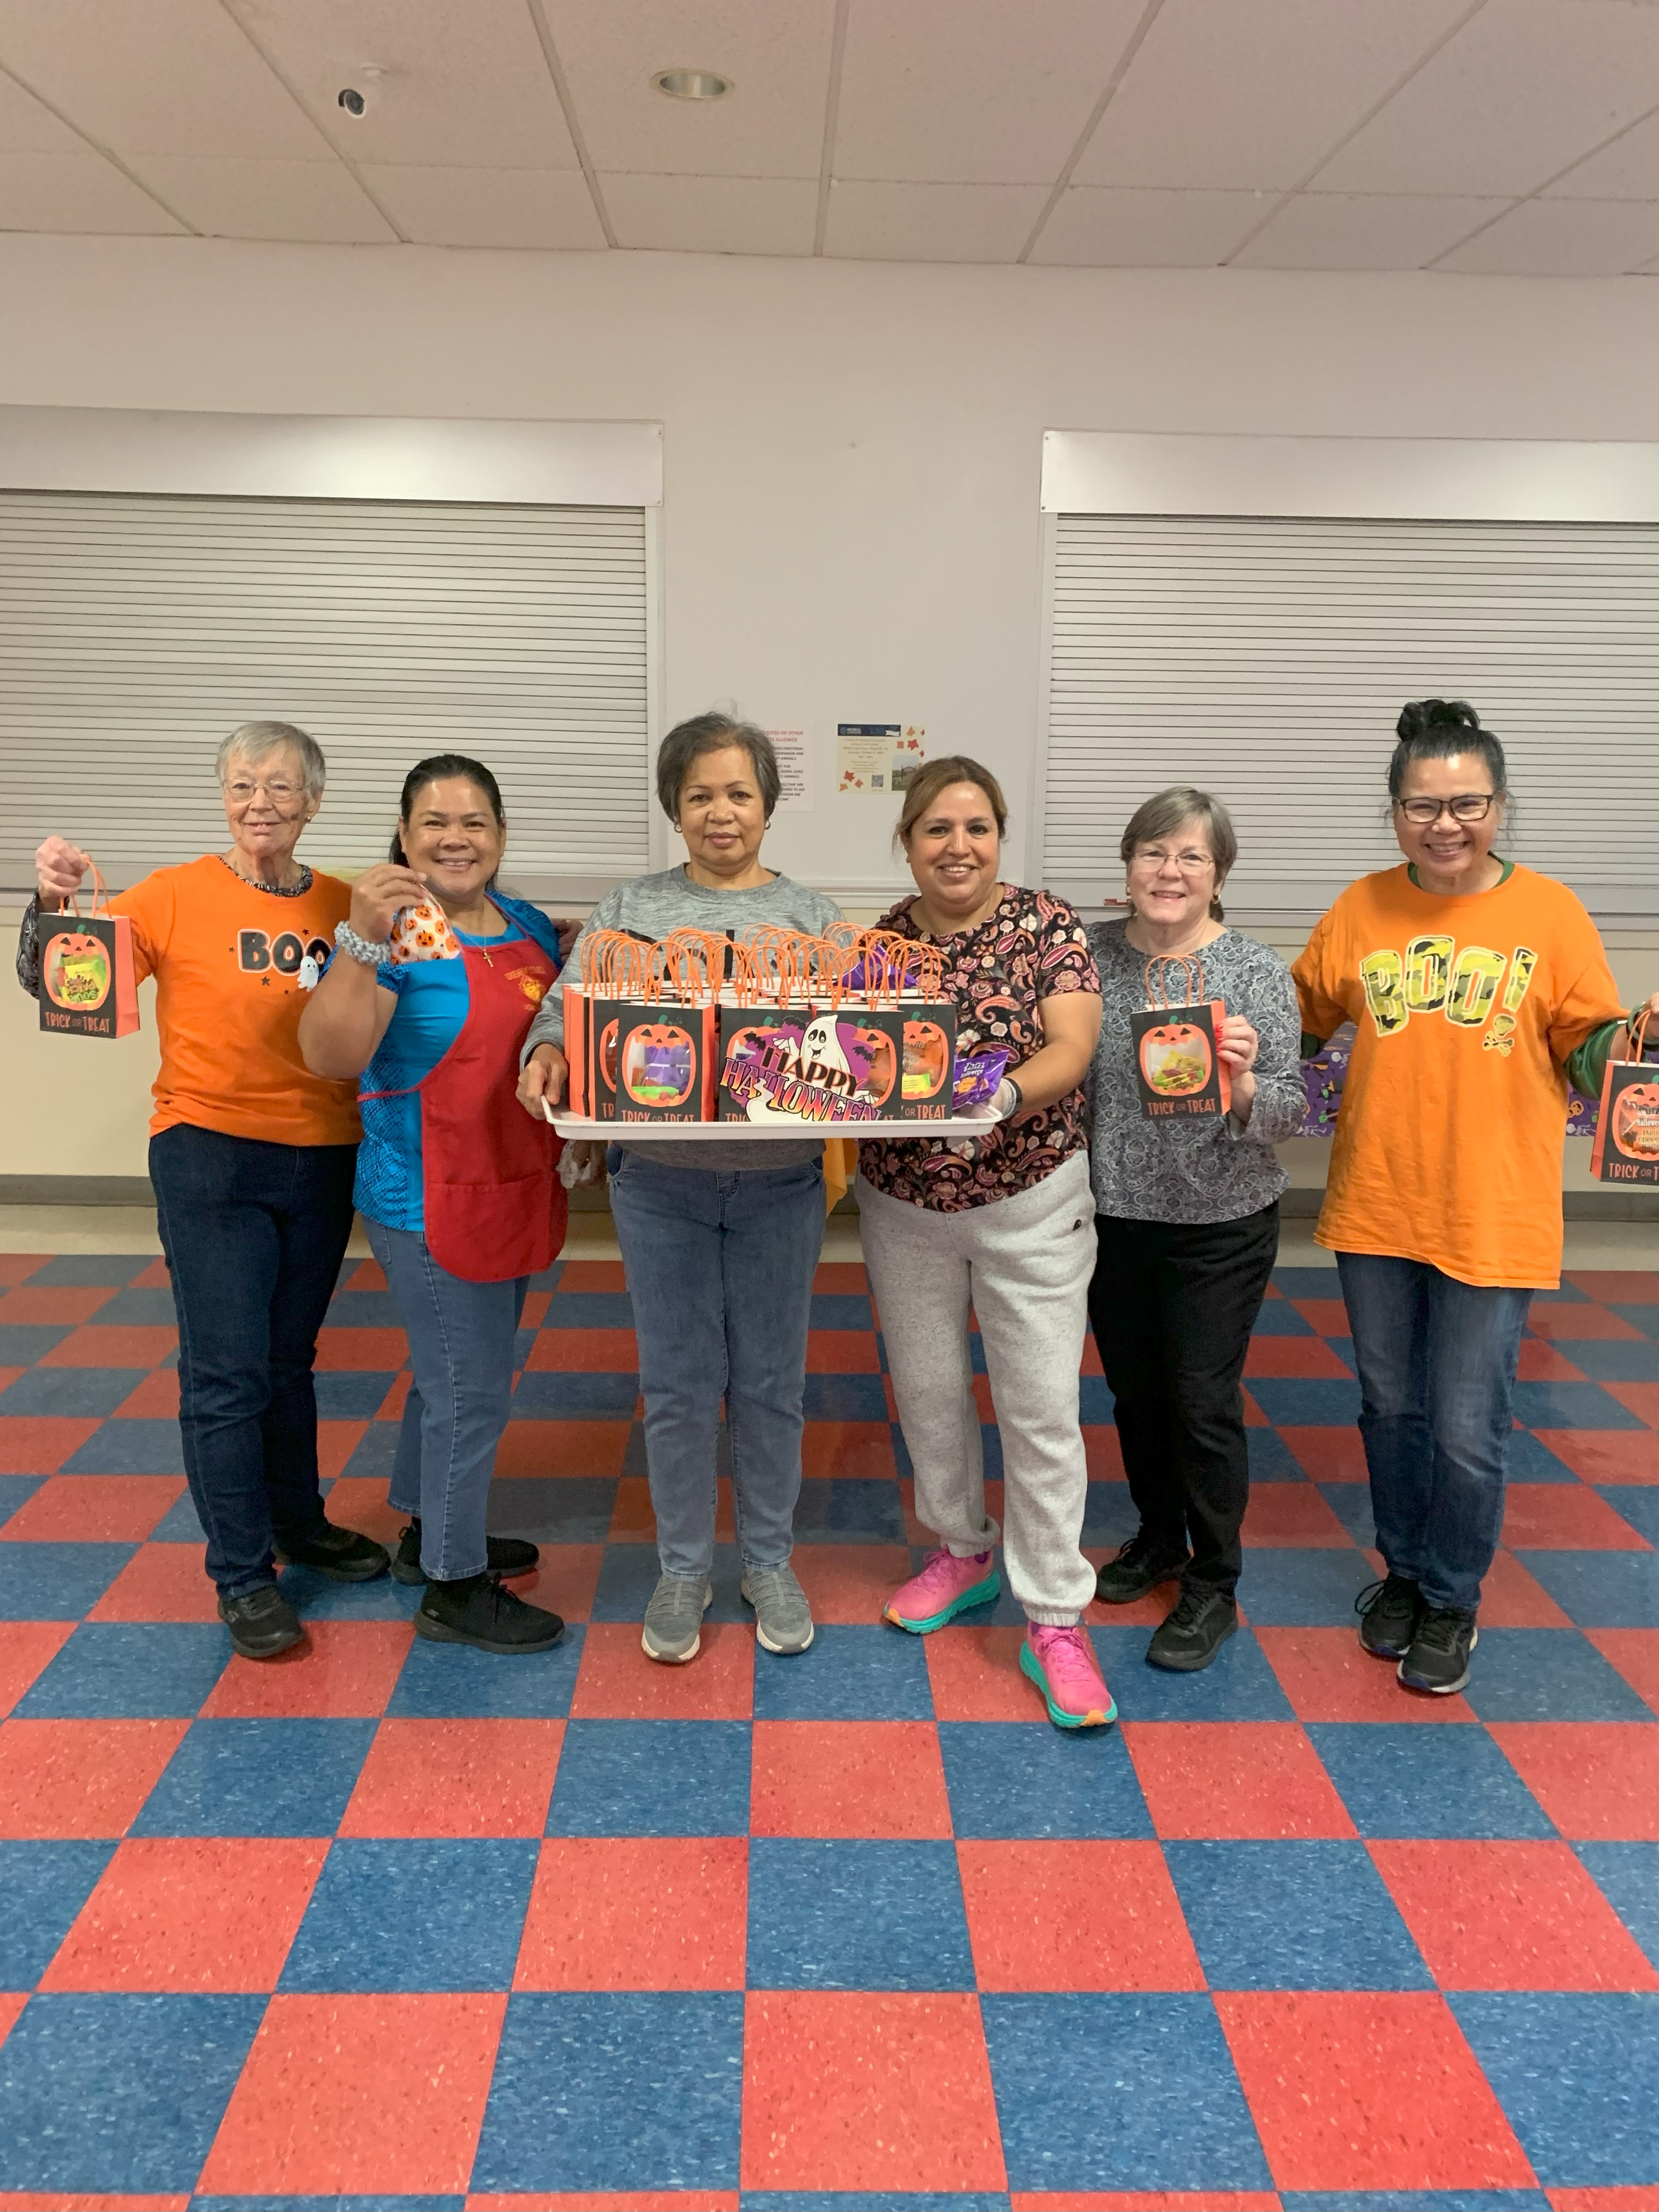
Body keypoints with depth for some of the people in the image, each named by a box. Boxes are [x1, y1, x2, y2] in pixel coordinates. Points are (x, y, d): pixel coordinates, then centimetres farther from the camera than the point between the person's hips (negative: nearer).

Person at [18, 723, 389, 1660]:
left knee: (289, 1361, 19)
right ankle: (243, 1574, 16)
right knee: (226, 1374, 1)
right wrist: (54, 901, -27)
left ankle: (300, 1522, 38)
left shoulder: (345, 905, 2)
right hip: (210, 1156, -3)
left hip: (322, 1158, 3)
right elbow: (54, 984, -9)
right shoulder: (177, 895, -8)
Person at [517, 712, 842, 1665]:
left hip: (781, 1185, 0)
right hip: (662, 1183, 0)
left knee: (771, 1381, 11)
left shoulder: (813, 914, 4)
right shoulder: (631, 908, 4)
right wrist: (548, 1054, -27)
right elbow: (573, 1000, -5)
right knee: (678, 1383, 9)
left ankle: (770, 1561, 30)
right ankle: (684, 1569, 27)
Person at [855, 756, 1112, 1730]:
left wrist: (1007, 1091, -37)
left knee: (1041, 1407, -1)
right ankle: (965, 1551, 39)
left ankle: (1056, 1620, 12)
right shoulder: (879, 941, 1)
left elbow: (1072, 1048, -18)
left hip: (1030, 1202, -3)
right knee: (927, 1391, 15)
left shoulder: (1049, 925, -8)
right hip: (904, 1208, 4)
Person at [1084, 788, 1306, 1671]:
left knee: (1203, 1402, 4)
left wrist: (1242, 1083, -30)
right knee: (1135, 1392, 17)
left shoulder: (1257, 973, -10)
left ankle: (1212, 1585, 24)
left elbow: (1287, 1113, -11)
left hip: (1219, 1226, -3)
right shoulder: (1090, 954, -2)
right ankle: (1157, 1538, 41)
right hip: (1113, 1217, 3)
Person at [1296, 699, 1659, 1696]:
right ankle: (1403, 1571, 40)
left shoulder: (1549, 912, -5)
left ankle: (1451, 1598, 29)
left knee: (1468, 1432, 3)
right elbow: (1302, 1019, 11)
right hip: (1376, 1207, 3)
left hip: (1495, 1220, -2)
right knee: (1391, 1408, 17)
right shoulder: (1363, 908, 1)